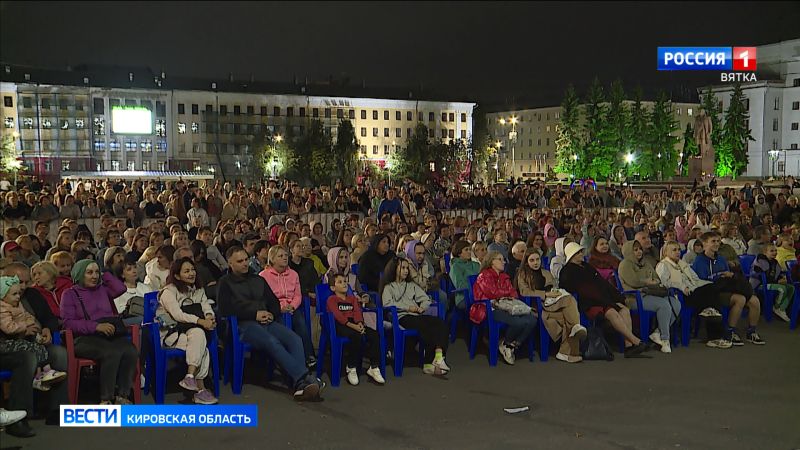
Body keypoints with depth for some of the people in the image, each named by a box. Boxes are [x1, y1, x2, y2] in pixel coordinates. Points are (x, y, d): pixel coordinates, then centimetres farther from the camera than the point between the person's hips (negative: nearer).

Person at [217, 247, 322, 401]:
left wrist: (272, 314, 4)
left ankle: (301, 385, -37)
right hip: (244, 325, -5)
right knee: (272, 342, -35)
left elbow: (274, 302, 29)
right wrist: (255, 314, -8)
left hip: (266, 322, 5)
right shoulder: (225, 282, 11)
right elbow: (225, 310, -2)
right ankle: (305, 378, -41)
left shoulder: (258, 280, 27)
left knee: (295, 339, -25)